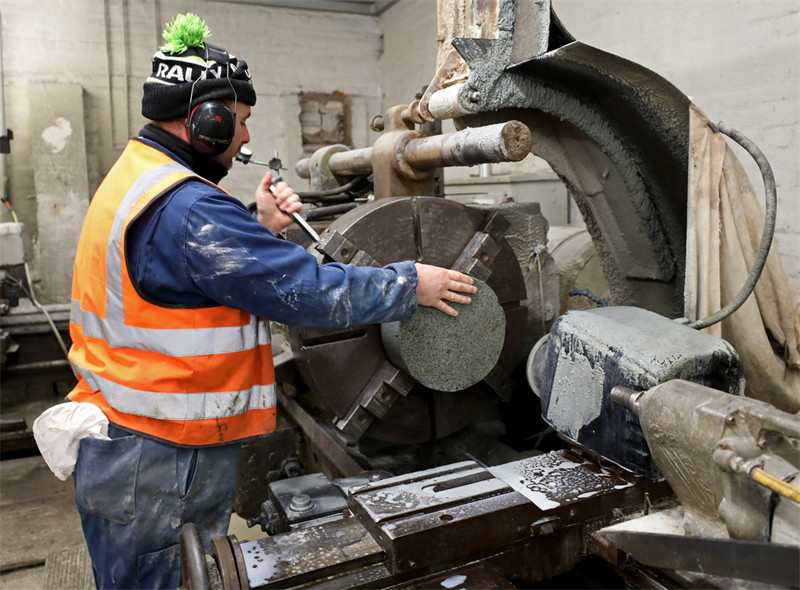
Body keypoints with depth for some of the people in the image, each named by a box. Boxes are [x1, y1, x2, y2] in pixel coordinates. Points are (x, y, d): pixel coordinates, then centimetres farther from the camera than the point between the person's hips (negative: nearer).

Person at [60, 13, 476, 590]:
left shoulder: (137, 177, 10)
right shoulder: (184, 209, -25)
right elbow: (305, 290, -25)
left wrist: (263, 230, -1)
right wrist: (411, 284, -14)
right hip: (156, 466, -10)